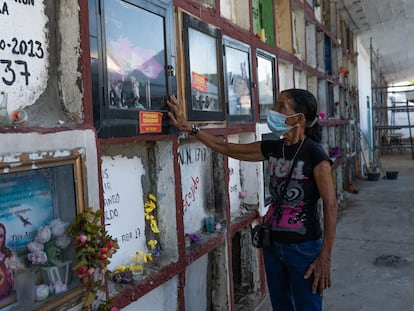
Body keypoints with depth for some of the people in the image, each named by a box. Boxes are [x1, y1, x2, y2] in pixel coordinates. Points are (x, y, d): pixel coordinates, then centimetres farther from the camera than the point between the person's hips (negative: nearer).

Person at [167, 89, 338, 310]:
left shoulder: (314, 154, -16)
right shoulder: (272, 148, 1)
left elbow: (330, 206, -17)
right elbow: (226, 148, 8)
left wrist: (325, 259, -18)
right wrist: (188, 127, 5)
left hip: (304, 248, -6)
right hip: (272, 243, 6)